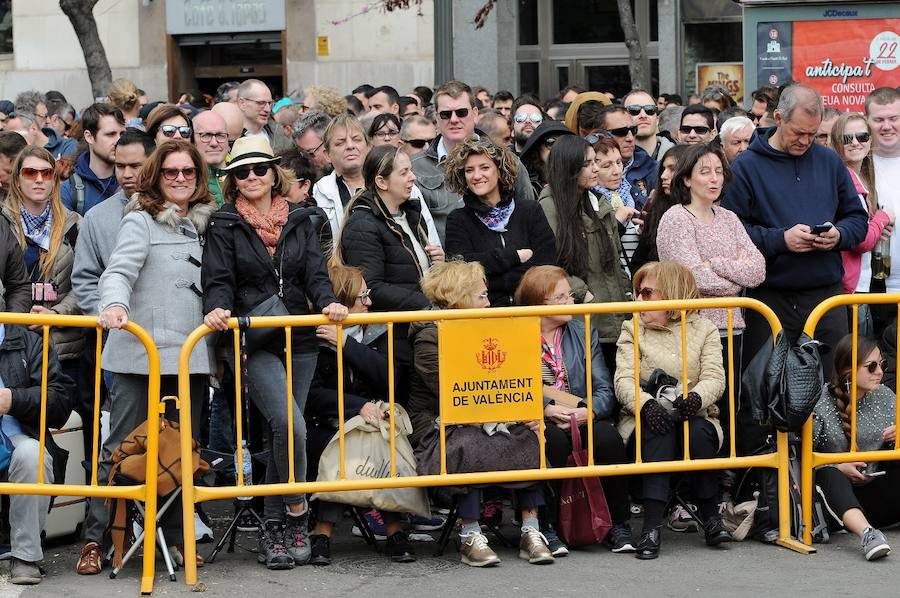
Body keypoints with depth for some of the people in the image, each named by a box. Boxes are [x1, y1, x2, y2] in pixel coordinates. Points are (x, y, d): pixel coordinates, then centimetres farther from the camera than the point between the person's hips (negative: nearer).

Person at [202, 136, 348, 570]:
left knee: (281, 433, 7)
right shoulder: (224, 226, 3)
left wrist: (328, 303, -16)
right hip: (253, 343, -4)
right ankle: (297, 513, -5)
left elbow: (315, 273, 5)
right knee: (289, 423, -22)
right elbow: (218, 280, -4)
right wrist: (217, 308, -26)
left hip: (299, 340, 4)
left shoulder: (298, 221, 13)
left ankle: (274, 532, 16)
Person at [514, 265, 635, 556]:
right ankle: (546, 526, -24)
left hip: (582, 420, 3)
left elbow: (605, 390, 4)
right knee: (554, 440, -36)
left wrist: (587, 411, -17)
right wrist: (546, 409, -23)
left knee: (609, 438, -28)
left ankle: (619, 525, -15)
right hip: (537, 423, -3)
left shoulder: (584, 332, 14)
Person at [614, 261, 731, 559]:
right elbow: (624, 380, -3)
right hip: (646, 417, 0)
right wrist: (646, 403, -25)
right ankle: (652, 526, -44)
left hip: (694, 416, 0)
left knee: (699, 432, -35)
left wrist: (696, 397, -27)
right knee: (659, 430, -35)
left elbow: (715, 377, -3)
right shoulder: (632, 330, 12)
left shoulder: (704, 329, 12)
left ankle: (711, 517, -19)